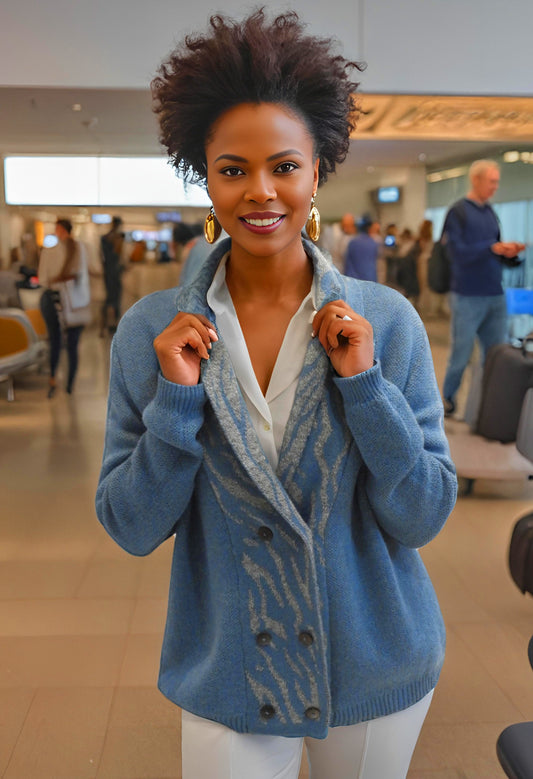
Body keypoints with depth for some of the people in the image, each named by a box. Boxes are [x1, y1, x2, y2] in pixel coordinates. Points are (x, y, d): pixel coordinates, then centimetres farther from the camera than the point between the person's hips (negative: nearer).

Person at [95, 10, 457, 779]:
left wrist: (364, 383, -22)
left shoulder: (386, 320, -12)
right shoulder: (152, 331, -11)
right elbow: (133, 529, -8)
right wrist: (176, 401, -22)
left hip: (377, 669, 1)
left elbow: (423, 518, -10)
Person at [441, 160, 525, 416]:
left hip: (495, 296, 6)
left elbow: (494, 255, 17)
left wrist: (508, 253, -3)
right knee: (461, 354, 2)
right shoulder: (458, 212, -4)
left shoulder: (490, 212, 13)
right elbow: (458, 252, -14)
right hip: (468, 296, -5)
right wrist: (493, 248, -22)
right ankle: (447, 398, 20)